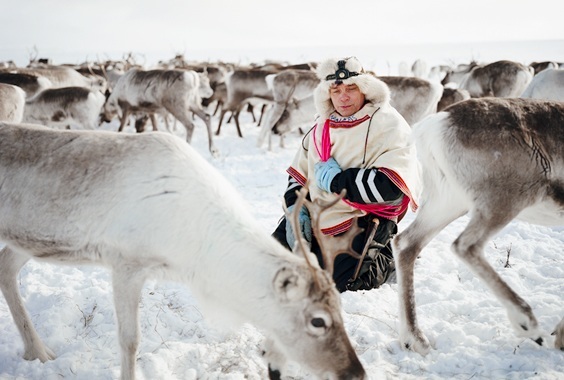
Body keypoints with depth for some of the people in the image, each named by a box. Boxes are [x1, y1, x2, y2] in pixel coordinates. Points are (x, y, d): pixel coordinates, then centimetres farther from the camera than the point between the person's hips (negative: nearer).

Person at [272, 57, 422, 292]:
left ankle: (381, 264, 6)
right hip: (314, 217, 7)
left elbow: (390, 186, -27)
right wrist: (296, 209, -1)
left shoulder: (388, 125, -14)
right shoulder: (322, 125, 9)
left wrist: (334, 179, -19)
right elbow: (298, 173, 17)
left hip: (361, 224, -7)